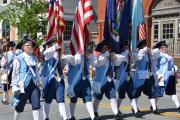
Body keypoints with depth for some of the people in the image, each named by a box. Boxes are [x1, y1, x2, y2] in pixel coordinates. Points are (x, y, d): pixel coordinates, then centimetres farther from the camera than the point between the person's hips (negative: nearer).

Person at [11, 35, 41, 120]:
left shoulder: (33, 58, 9)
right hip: (23, 85, -4)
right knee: (19, 106, 8)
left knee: (36, 105, -3)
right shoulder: (18, 58, -8)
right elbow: (15, 73, -5)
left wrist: (38, 81, 16)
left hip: (34, 84, 4)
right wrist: (14, 86, -6)